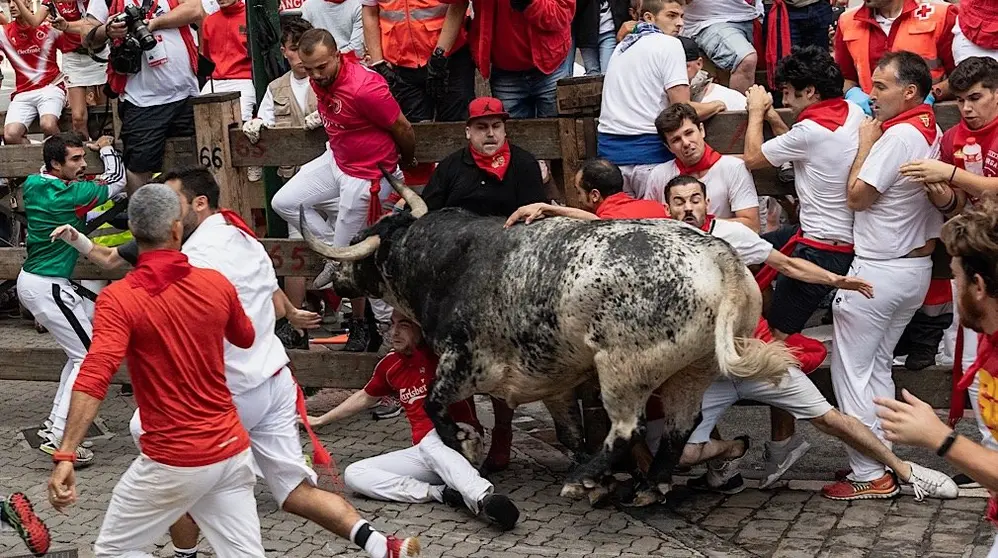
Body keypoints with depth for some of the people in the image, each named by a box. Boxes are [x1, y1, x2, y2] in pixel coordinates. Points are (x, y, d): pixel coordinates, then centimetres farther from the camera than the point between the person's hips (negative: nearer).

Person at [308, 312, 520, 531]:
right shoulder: (389, 365, 15)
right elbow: (364, 397, 32)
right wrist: (320, 420, 40)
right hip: (423, 453, 7)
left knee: (430, 442, -39)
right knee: (353, 474, -10)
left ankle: (483, 499, -60)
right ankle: (439, 492, -25)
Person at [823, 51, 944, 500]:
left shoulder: (899, 135, -20)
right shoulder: (932, 133, 8)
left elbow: (858, 196, -16)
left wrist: (865, 144, -8)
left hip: (879, 271, -9)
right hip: (916, 268, 9)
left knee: (851, 370, -1)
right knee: (877, 367, 18)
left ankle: (869, 475, 2)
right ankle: (881, 459, 22)